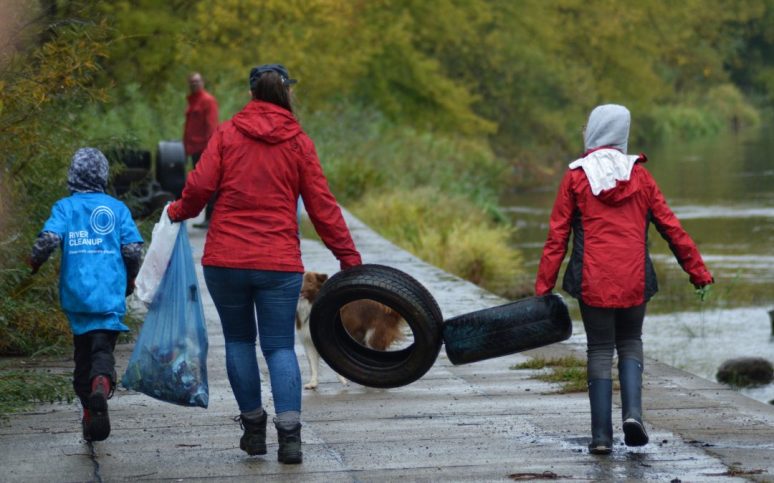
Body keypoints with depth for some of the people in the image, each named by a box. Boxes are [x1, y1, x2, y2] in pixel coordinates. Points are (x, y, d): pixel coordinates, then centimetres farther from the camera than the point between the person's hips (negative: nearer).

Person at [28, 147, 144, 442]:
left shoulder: (65, 207, 3)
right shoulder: (117, 208, 5)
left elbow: (49, 238, -12)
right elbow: (133, 249, 0)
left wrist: (35, 261, 7)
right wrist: (130, 279, 18)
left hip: (76, 293, 1)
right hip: (110, 294, -1)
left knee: (83, 352, 14)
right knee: (103, 348, -6)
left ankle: (89, 410, 14)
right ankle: (102, 383, -38)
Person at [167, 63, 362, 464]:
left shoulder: (227, 134, 2)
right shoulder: (298, 142, 3)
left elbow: (200, 186, -5)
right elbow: (322, 205, 3)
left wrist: (179, 211, 16)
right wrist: (348, 257, 8)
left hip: (225, 261, 0)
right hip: (280, 263, 0)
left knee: (239, 340, 15)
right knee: (280, 347, 2)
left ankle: (253, 427, 16)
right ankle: (289, 434, -13)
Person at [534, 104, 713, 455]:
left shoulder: (576, 177, -2)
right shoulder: (639, 175, 3)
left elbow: (557, 237, -3)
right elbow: (670, 227, 5)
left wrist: (543, 286, 0)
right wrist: (697, 271, 11)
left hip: (592, 281, -1)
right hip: (634, 280, 1)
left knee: (600, 351, 7)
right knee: (630, 343, 17)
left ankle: (601, 435, 2)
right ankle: (632, 412, -5)